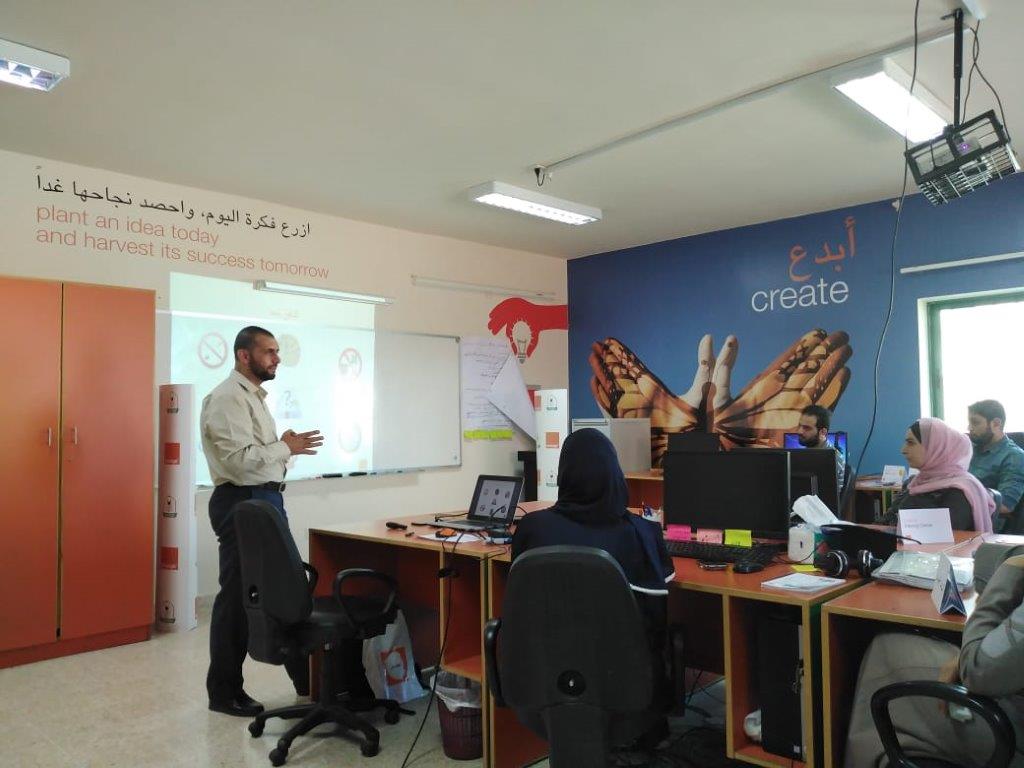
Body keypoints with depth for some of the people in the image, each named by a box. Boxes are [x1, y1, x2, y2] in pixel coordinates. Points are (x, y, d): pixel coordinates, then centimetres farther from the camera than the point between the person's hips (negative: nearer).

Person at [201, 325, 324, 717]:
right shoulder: (227, 398, -14)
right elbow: (240, 460, -23)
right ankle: (224, 692, 18)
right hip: (242, 503, -10)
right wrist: (285, 447, -14)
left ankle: (307, 679, 28)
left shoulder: (255, 396, 17)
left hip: (266, 500, 10)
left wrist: (286, 448, 6)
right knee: (238, 596, 1)